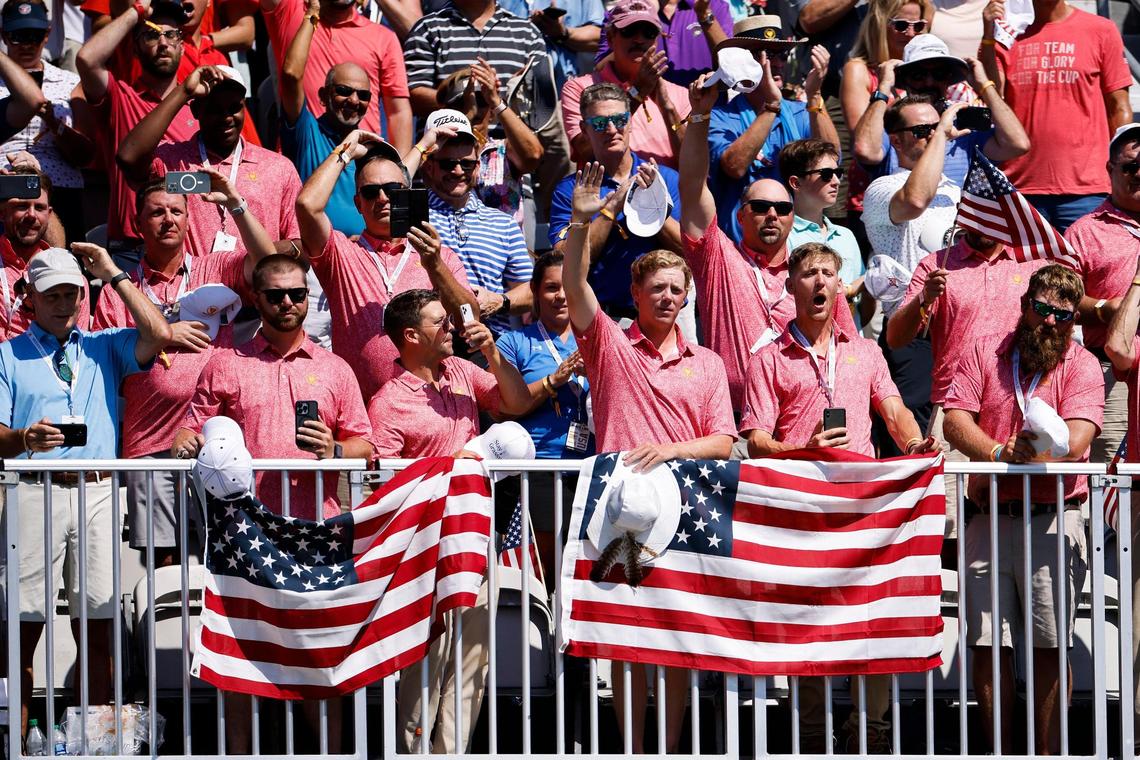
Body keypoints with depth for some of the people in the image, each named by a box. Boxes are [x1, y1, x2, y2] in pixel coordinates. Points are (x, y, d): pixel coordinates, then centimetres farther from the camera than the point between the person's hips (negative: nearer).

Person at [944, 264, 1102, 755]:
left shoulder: (1081, 365, 4)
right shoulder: (985, 353, 11)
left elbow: (1076, 439, -10)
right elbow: (955, 420, 1)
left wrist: (1002, 466, -18)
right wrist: (1000, 451, -17)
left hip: (1053, 520, -2)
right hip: (988, 519, 2)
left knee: (1049, 647, -3)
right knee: (987, 644, 0)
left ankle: (1050, 754, 3)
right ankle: (1000, 751, 9)